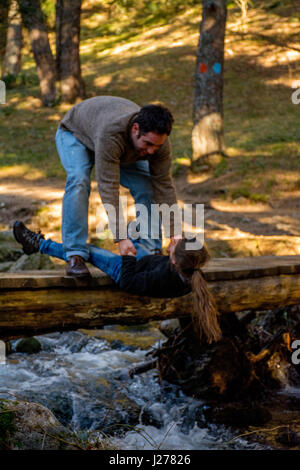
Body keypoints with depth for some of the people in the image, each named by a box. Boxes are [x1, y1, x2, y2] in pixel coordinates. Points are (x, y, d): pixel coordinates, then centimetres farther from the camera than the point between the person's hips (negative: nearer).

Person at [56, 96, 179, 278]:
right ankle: (75, 255, -28)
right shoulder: (110, 134, -47)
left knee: (147, 186, -13)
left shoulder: (158, 140, -30)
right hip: (75, 133, -5)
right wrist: (121, 237, -49)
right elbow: (109, 187, -47)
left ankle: (152, 251, -3)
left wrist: (175, 237, -28)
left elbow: (164, 187, -25)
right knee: (79, 181, -32)